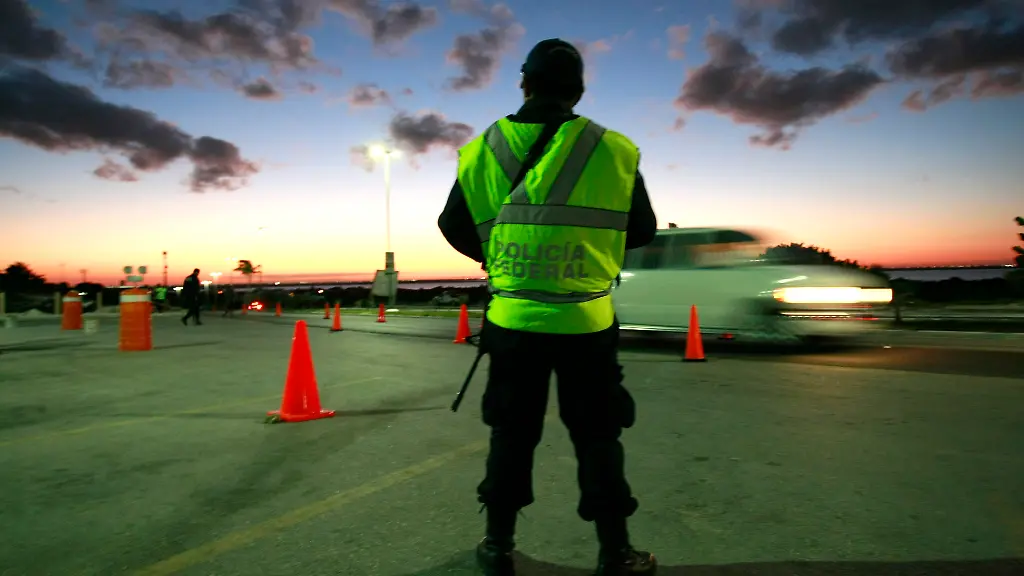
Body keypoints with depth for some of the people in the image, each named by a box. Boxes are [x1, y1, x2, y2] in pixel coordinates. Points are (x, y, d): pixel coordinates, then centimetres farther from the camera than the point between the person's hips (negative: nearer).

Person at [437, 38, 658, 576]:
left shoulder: (482, 150, 1)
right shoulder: (613, 149, -4)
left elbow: (455, 228, 9)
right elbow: (642, 230, 5)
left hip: (512, 320, 2)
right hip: (586, 322, -1)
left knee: (511, 434, 17)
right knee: (596, 437, 12)